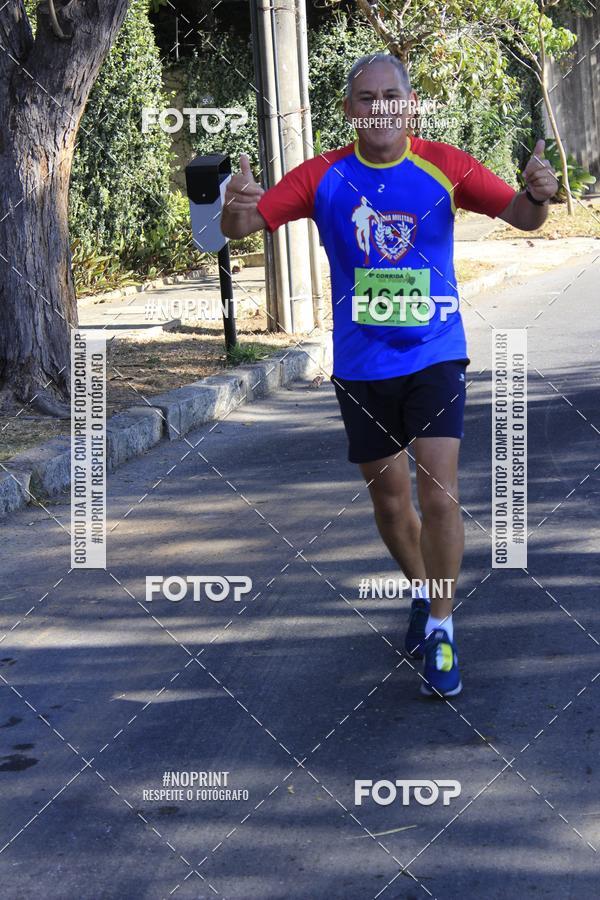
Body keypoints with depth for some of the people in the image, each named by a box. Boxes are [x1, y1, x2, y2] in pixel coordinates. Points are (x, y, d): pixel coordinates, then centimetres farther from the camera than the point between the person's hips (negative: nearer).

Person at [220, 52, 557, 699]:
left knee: (438, 493, -13)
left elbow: (519, 216, -5)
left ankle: (441, 629, 0)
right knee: (389, 500, 12)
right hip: (360, 366, 2)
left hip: (434, 356, -2)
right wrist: (236, 204, -29)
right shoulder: (324, 177, -2)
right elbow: (242, 225, -5)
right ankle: (423, 595, 37)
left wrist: (535, 195, -29)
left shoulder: (444, 166, -5)